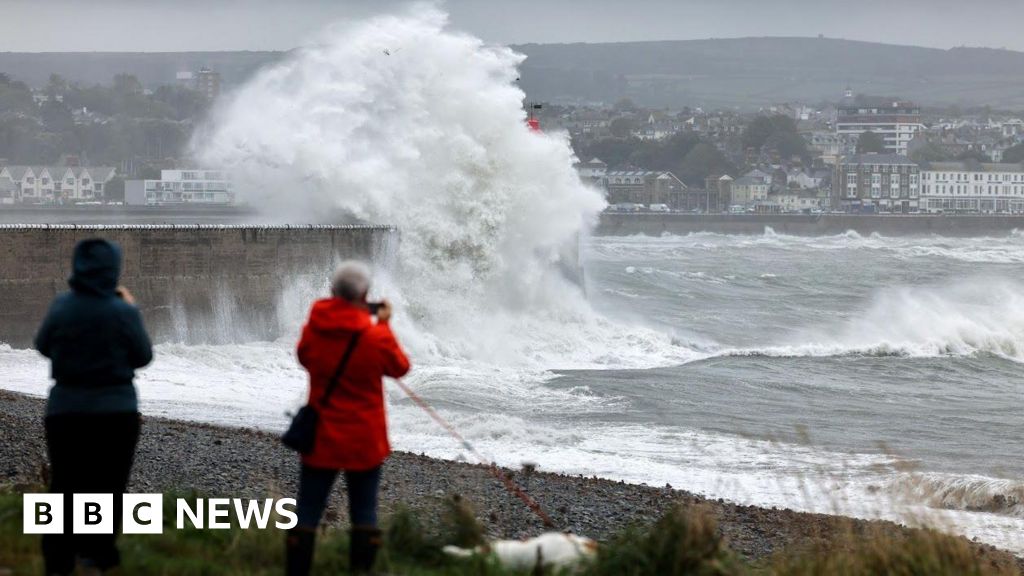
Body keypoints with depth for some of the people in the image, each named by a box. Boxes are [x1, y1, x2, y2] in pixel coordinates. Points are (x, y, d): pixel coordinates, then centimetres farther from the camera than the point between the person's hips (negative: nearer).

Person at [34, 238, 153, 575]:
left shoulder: (60, 307, -8)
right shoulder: (124, 311, -15)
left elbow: (42, 346, 7)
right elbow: (143, 356, -2)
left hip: (65, 409, 2)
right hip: (115, 411, -2)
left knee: (64, 484, 9)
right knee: (107, 484, 14)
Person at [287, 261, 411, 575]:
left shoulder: (314, 329, -8)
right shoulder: (375, 335, -16)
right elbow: (399, 367, 1)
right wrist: (384, 325, 9)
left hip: (321, 437, 2)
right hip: (364, 440, -2)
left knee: (308, 510, 7)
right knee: (364, 512, 10)